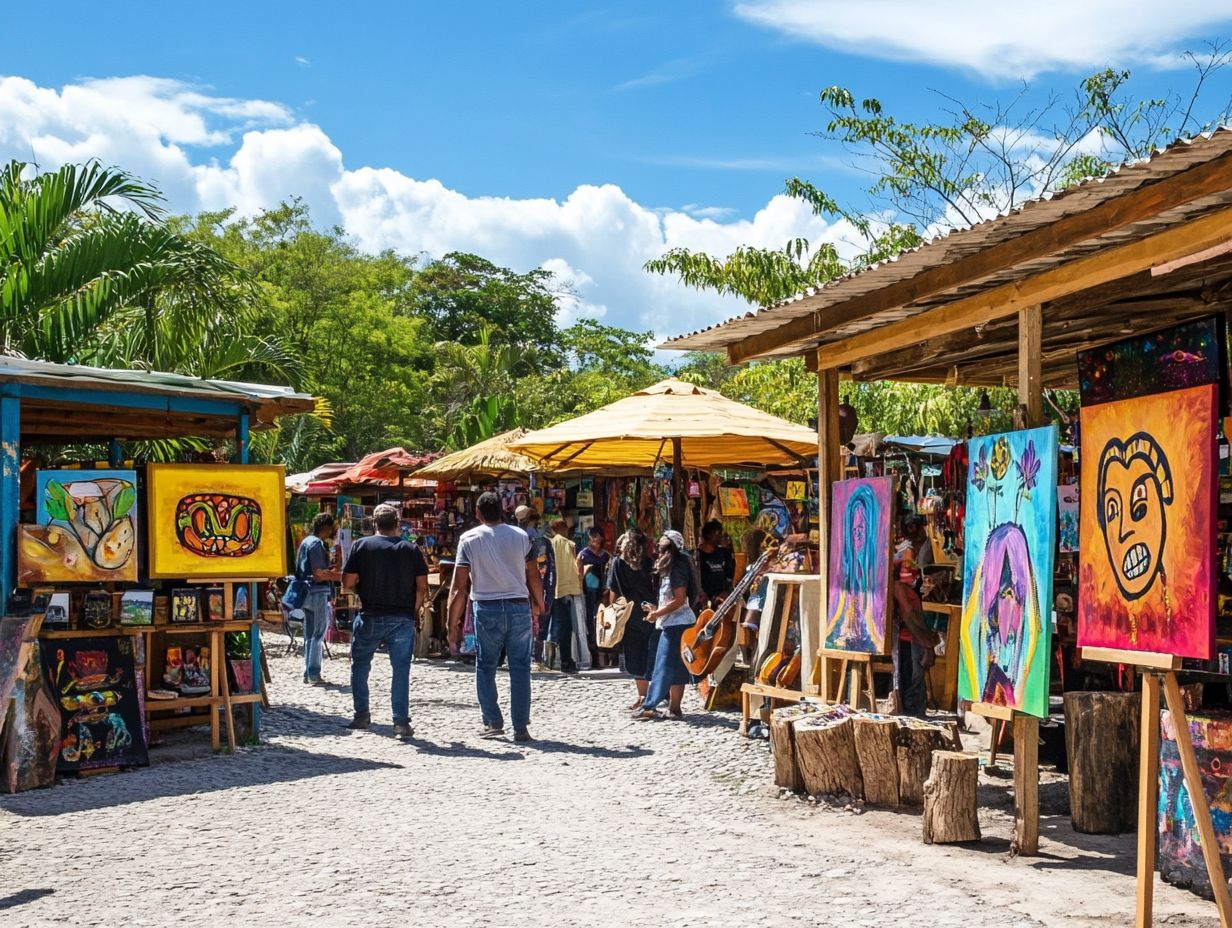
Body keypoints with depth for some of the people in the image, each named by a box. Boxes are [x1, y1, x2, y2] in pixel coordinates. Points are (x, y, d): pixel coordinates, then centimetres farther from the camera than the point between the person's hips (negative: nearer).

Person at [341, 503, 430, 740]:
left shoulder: (361, 546, -3)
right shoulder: (411, 550, 0)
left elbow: (348, 583, -5)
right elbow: (422, 586, -2)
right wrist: (413, 611, 11)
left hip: (370, 616, 0)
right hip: (402, 618, 0)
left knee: (360, 666, 18)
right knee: (401, 670, 1)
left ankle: (362, 714, 22)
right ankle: (401, 722, -3)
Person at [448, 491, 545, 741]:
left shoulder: (469, 539, 0)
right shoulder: (520, 536, 5)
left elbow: (458, 586, -4)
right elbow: (534, 578, 7)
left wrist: (453, 622, 1)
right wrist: (539, 605, 24)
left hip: (486, 608, -1)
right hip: (519, 607, 1)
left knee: (485, 667, 12)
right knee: (520, 667, 4)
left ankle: (493, 723, 9)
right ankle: (521, 727, 3)